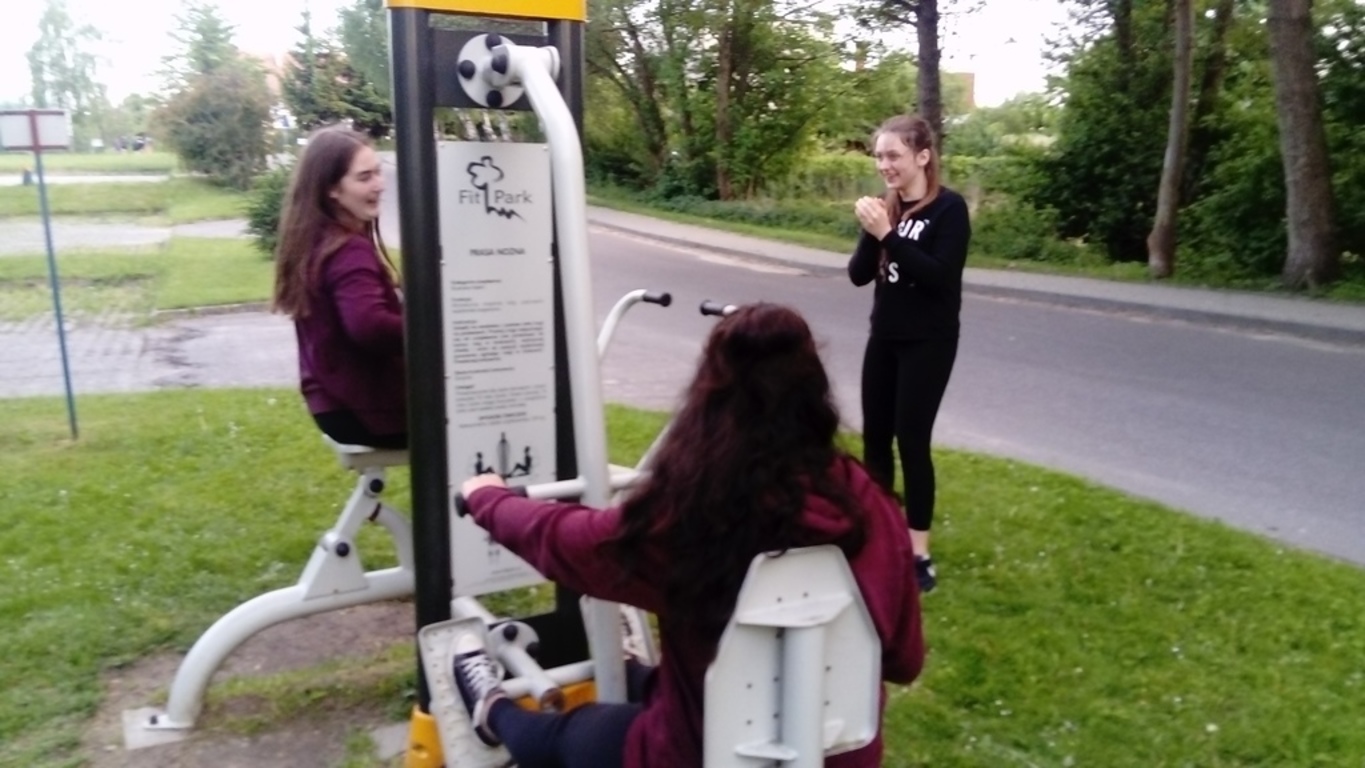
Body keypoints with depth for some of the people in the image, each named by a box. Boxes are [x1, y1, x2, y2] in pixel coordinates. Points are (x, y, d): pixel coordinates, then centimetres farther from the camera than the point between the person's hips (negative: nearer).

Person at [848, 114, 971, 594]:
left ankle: (919, 555, 2)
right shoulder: (889, 208, 6)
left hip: (928, 343, -6)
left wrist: (888, 234, -25)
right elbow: (858, 274, 2)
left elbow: (939, 276, -22)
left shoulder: (949, 208, -11)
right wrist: (871, 233, -16)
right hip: (885, 338, 6)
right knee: (874, 438, 9)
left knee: (911, 440, -7)